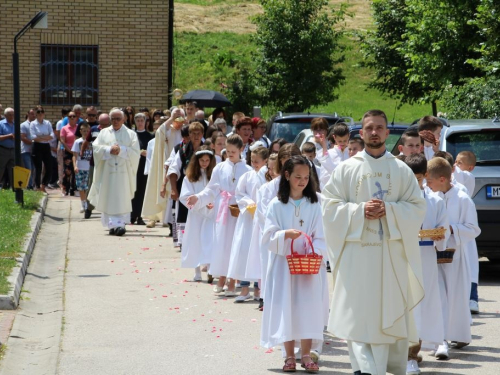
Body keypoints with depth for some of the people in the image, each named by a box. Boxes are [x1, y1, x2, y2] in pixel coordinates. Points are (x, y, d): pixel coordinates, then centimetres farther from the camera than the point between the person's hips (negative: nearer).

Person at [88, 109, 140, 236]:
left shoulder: (131, 134, 7)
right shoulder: (104, 133, 12)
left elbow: (135, 153, -3)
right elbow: (96, 147, 1)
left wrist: (121, 150, -14)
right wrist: (109, 150, -14)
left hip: (123, 172, -2)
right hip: (107, 172, 2)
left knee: (122, 200, -8)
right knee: (109, 199, 1)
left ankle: (120, 224, -10)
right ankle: (112, 225, 8)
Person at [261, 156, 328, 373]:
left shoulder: (313, 205, 2)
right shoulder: (276, 205, 1)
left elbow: (320, 238, 0)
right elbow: (268, 237, -3)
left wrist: (315, 254, -18)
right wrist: (286, 235, -21)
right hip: (283, 265, 0)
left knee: (308, 307, -2)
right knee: (286, 308, 1)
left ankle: (306, 355, 4)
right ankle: (289, 355, 9)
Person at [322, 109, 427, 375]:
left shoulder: (402, 170, 7)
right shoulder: (346, 169, 4)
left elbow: (417, 208, 2)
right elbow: (329, 206, 0)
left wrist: (387, 209, -14)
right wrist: (360, 210, -14)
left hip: (392, 253, 1)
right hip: (358, 252, -1)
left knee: (393, 313, 4)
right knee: (359, 312, -6)